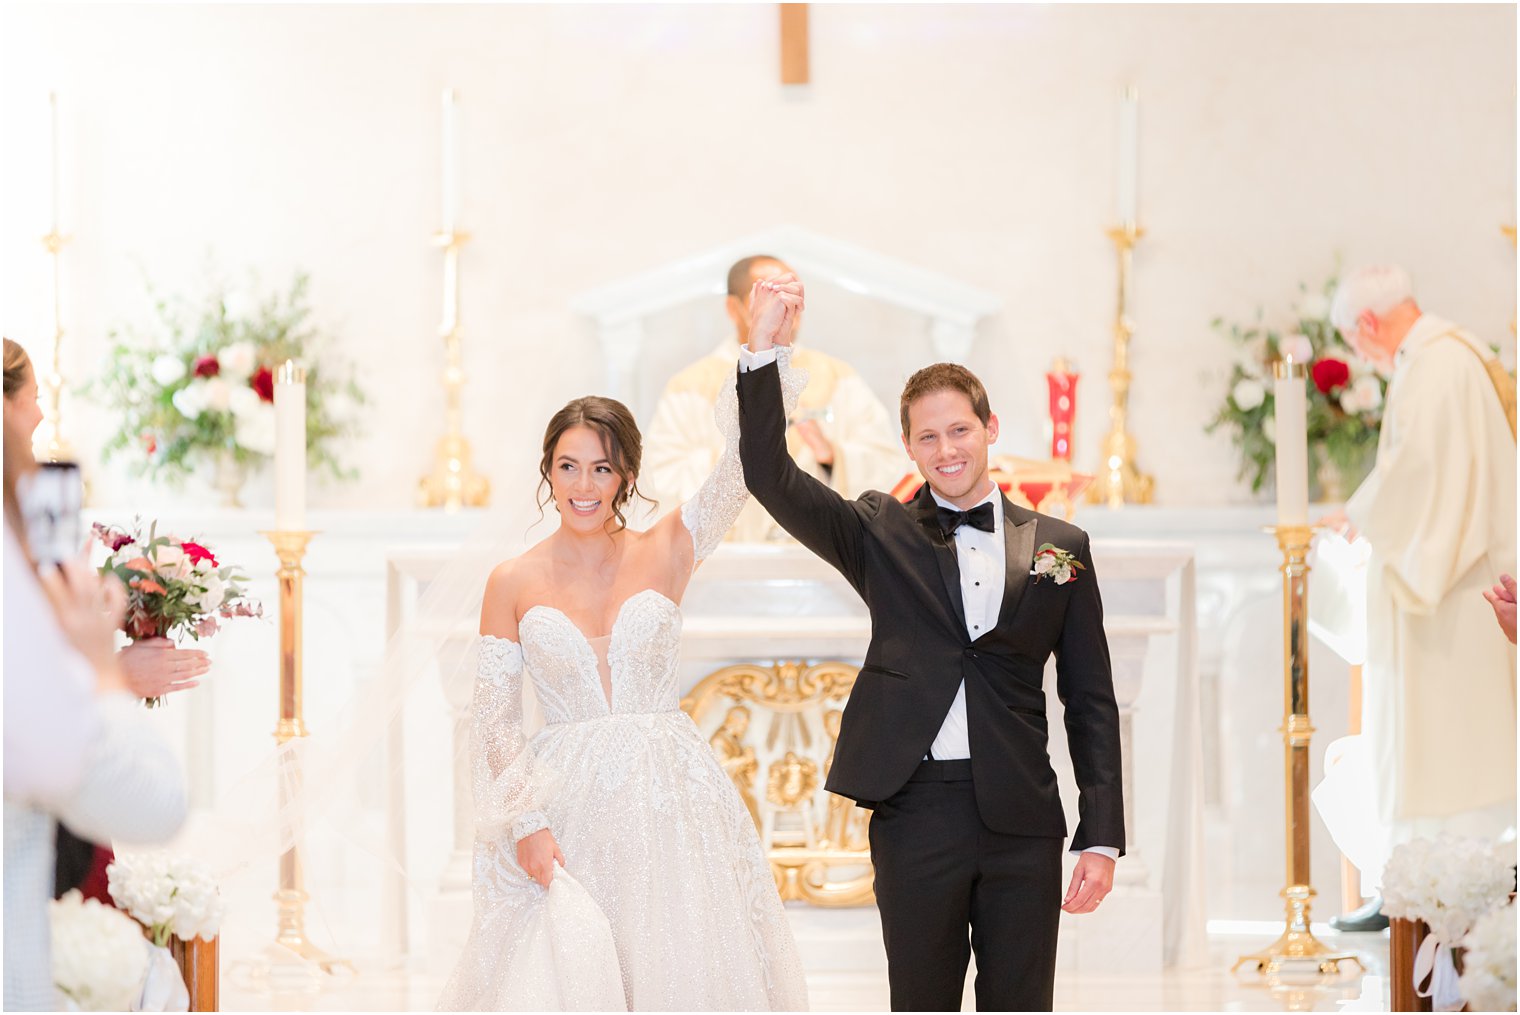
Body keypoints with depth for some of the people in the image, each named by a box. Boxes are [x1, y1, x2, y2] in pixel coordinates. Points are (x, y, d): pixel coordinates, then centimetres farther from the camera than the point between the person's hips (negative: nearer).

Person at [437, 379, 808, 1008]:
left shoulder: (667, 553, 3)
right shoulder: (514, 584, 2)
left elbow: (748, 456, -8)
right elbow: (494, 719, 2)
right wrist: (526, 823, -9)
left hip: (669, 803, 1)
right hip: (567, 809, 0)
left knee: (680, 973, 0)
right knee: (564, 979, -4)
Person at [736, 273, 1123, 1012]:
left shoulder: (1058, 548, 8)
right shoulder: (881, 536, 7)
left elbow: (1090, 702, 8)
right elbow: (769, 476, -6)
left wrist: (1102, 837, 1)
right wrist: (763, 349, -17)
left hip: (1022, 820, 1)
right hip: (916, 813, 0)